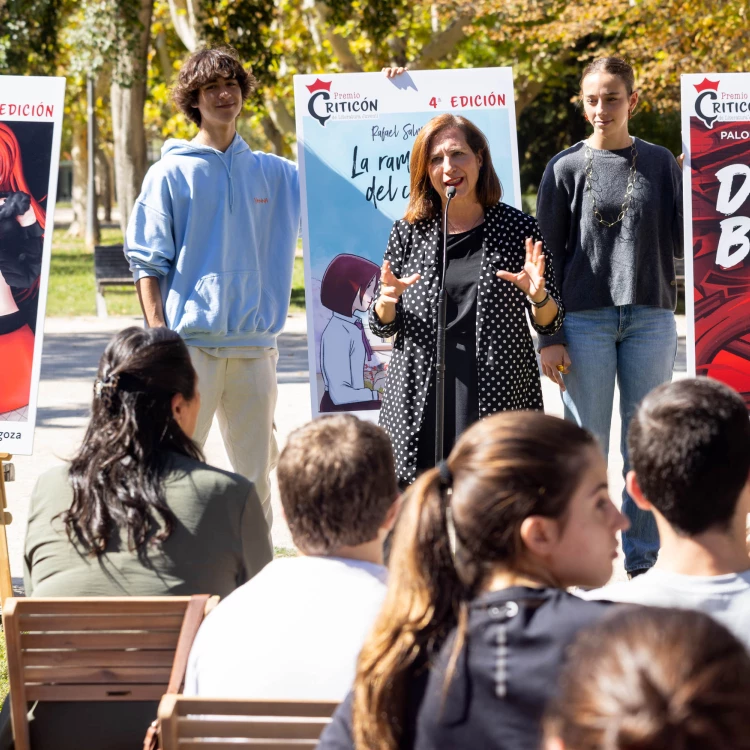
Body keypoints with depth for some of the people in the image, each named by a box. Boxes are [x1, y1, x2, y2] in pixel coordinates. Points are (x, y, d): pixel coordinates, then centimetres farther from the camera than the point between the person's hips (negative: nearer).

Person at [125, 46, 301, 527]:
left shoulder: (274, 174, 11)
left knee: (256, 470, 8)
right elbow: (148, 263, 0)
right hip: (190, 342, -3)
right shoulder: (171, 173, 2)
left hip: (255, 343, 3)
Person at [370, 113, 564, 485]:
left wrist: (538, 296, -13)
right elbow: (382, 326, 12)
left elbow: (550, 324, 7)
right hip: (418, 399, 1)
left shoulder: (519, 229, 3)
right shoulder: (409, 232, 7)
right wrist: (388, 300, -9)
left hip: (500, 397, -1)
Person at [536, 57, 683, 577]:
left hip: (650, 317, 1)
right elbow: (548, 256, 3)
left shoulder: (660, 163, 7)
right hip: (585, 320, -1)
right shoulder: (566, 169, 3)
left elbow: (681, 243, 5)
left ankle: (644, 561, 14)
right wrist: (548, 336, -3)